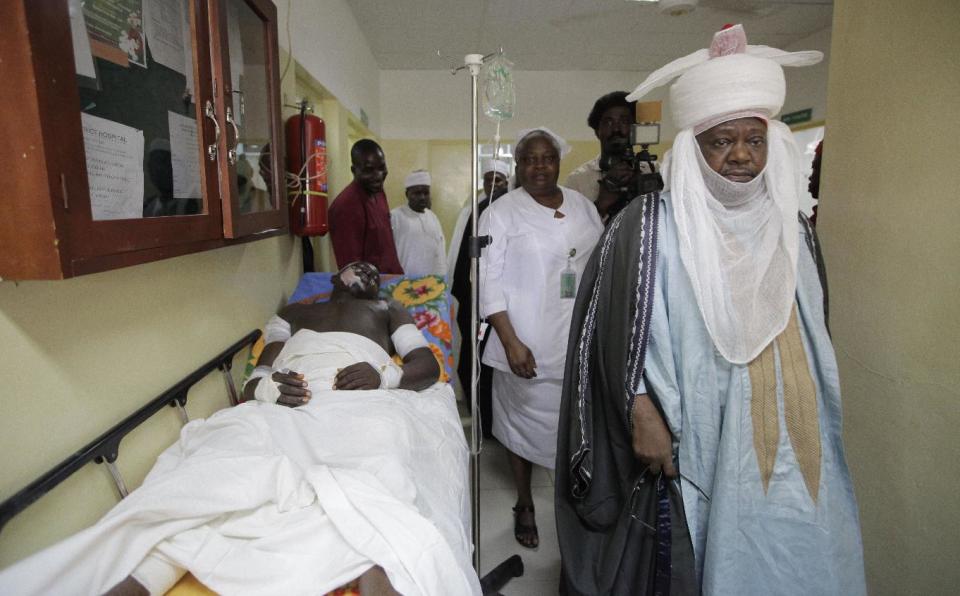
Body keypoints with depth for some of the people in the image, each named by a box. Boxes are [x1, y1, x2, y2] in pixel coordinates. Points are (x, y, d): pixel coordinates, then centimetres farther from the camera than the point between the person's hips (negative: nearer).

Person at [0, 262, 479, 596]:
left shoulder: (388, 310, 33)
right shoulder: (293, 313, 36)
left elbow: (428, 362, 17)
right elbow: (256, 376, 22)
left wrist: (383, 375, -6)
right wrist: (267, 386, -5)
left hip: (362, 407, -1)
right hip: (285, 408, 2)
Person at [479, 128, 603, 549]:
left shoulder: (583, 206, 9)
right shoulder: (501, 213, -6)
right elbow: (489, 282, -11)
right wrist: (511, 343, -17)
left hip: (580, 340, 4)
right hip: (527, 343, -4)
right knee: (524, 420, 9)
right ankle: (524, 504, 31)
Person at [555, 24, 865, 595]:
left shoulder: (792, 227, 8)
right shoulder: (652, 223, -11)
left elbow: (811, 335, 18)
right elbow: (619, 329, -12)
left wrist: (815, 435, 20)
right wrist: (642, 414, -17)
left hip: (790, 446, 6)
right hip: (696, 446, -5)